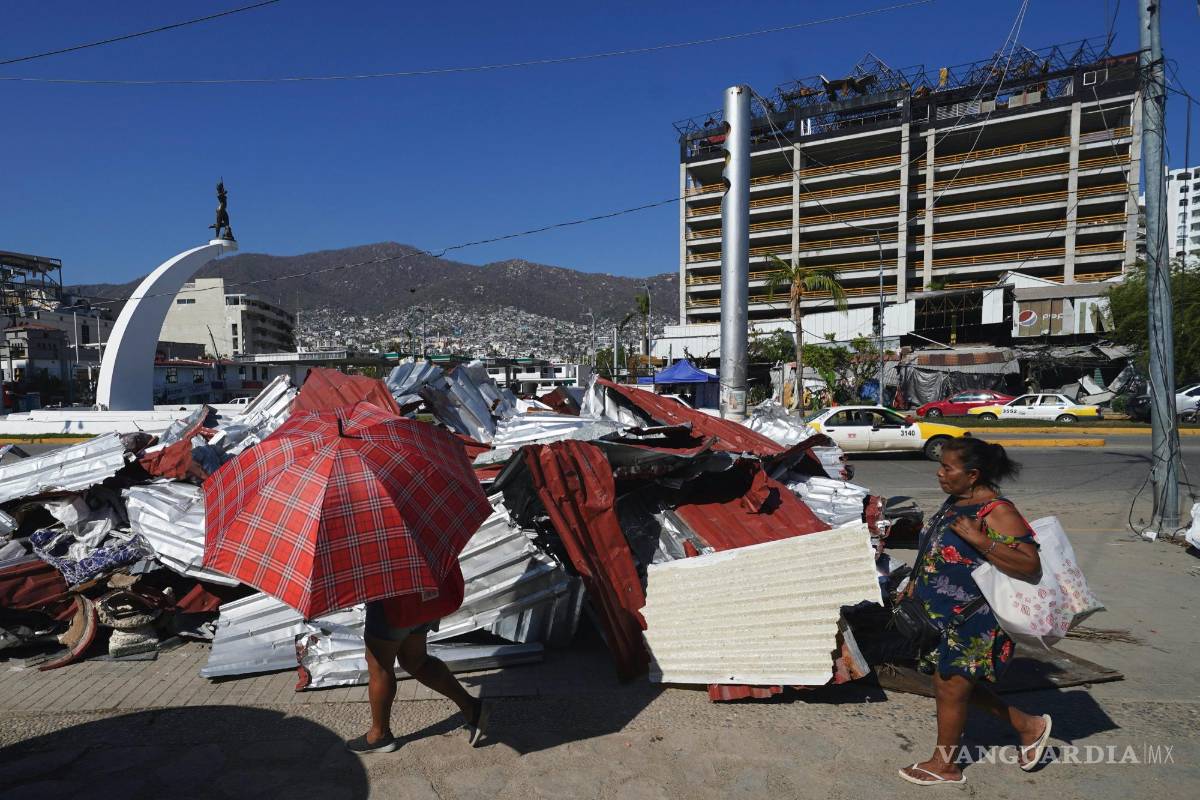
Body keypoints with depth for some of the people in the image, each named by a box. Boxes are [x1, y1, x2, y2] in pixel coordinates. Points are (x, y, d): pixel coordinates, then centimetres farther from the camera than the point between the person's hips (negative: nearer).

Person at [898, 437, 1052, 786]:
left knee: (950, 688, 6)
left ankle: (944, 765, 26)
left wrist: (978, 538, -35)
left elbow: (1030, 565, -28)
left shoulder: (996, 512, -21)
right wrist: (914, 587, 22)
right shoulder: (956, 502, 6)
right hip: (941, 614, 9)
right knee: (960, 684, 21)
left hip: (971, 620, -9)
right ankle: (1029, 726, 39)